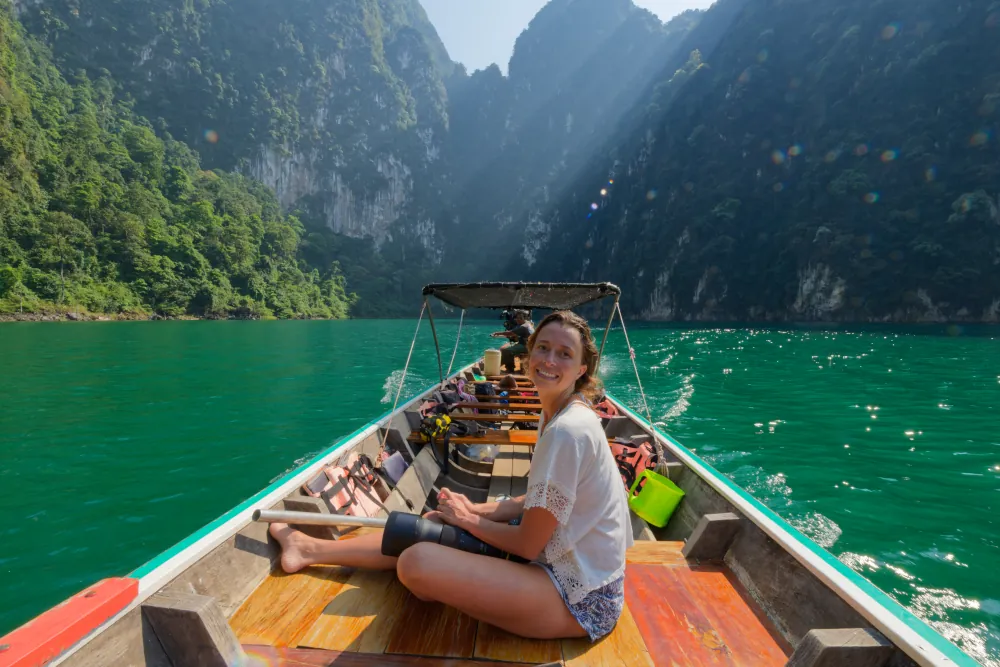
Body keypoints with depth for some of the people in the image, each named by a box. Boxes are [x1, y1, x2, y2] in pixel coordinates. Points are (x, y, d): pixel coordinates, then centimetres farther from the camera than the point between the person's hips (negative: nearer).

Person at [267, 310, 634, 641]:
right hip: (565, 561, 9)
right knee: (435, 521, 8)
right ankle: (312, 549, 26)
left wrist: (468, 519, -5)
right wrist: (476, 510, -1)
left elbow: (528, 545, -20)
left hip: (581, 599, -8)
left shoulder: (569, 430, -28)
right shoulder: (557, 414, 2)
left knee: (417, 562, -22)